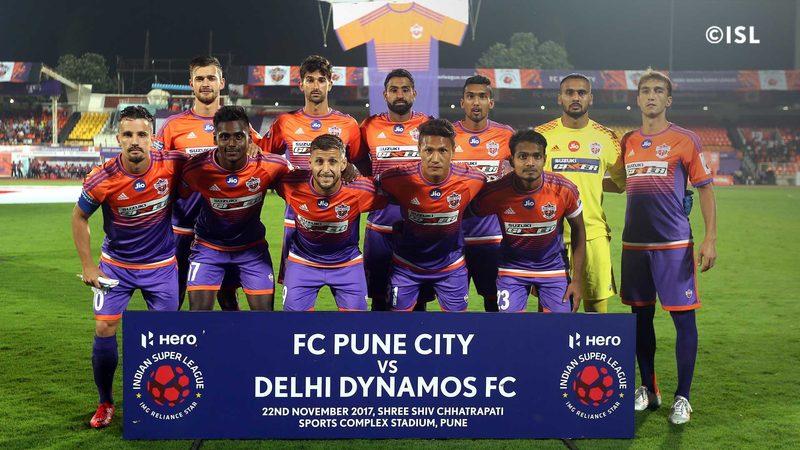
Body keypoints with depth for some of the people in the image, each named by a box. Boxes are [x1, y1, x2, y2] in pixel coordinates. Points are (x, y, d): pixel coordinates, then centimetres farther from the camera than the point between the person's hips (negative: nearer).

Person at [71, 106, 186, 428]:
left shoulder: (172, 165, -20)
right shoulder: (102, 180, -20)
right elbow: (79, 217, -3)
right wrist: (87, 266, -5)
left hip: (161, 265, 1)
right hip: (115, 264, 0)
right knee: (104, 329, -6)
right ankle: (105, 403, 16)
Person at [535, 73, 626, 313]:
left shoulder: (606, 138, 7)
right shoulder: (541, 135, 2)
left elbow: (624, 182, 15)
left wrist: (591, 181, 5)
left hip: (594, 234, 1)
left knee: (597, 304, 3)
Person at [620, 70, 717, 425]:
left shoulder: (684, 140, -2)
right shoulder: (628, 142, 11)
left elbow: (705, 189, -1)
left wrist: (710, 239, -8)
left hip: (674, 244, -4)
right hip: (634, 244, 4)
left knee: (683, 317, -2)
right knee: (641, 316, 10)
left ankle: (683, 397, 10)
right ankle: (648, 390, 23)